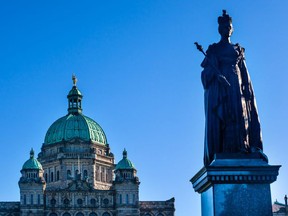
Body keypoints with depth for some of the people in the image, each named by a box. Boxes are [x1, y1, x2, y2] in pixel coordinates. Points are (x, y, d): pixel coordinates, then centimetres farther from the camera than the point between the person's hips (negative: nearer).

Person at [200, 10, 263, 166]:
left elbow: (244, 70, 15)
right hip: (219, 86, -3)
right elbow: (210, 68, -1)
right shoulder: (213, 49, 12)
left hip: (237, 86, 3)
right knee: (220, 117, -13)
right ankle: (221, 153, -21)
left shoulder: (238, 49, 21)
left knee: (240, 115, -10)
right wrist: (219, 75, -22)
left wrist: (247, 88, 1)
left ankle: (241, 149, -17)